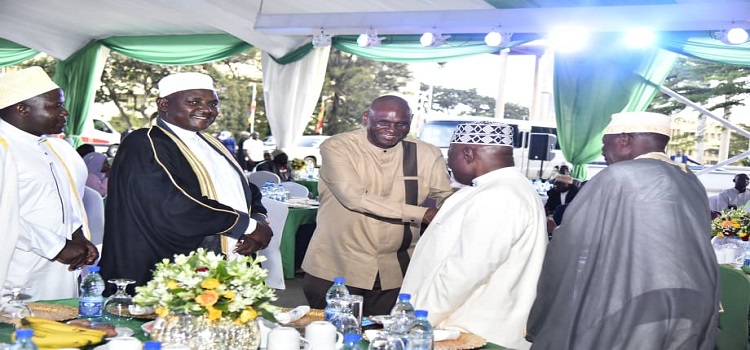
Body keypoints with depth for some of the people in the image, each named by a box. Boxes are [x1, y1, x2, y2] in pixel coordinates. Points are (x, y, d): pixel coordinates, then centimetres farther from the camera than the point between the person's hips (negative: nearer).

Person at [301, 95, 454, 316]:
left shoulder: (426, 154, 1)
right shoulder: (337, 147, -9)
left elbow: (448, 198, 4)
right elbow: (355, 197, -20)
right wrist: (421, 214, -23)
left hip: (393, 272, 3)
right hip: (334, 268, -2)